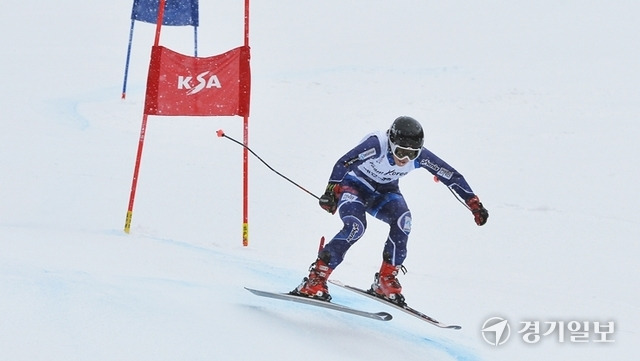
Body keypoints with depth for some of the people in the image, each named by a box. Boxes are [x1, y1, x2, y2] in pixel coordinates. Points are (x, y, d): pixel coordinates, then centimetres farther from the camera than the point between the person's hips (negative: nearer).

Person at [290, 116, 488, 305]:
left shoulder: (420, 156, -20)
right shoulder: (377, 145, -33)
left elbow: (452, 176, -13)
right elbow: (343, 163, -37)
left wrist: (474, 204, -15)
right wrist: (331, 191, -47)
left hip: (384, 191, 4)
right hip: (355, 185, -4)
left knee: (402, 219, -26)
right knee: (356, 226, -31)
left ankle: (386, 279, -13)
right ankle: (315, 280, -25)